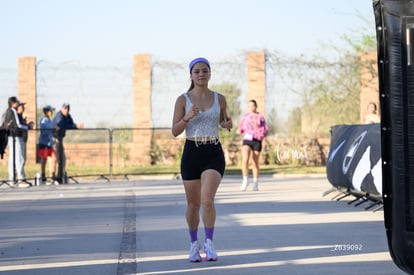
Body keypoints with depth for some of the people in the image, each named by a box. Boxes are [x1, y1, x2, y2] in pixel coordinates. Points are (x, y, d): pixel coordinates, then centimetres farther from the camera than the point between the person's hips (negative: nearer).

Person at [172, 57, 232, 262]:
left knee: (207, 200, -20)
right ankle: (194, 245, 31)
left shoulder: (219, 99, 3)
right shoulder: (183, 99, -2)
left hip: (214, 154, 0)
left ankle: (209, 243, -3)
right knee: (193, 204, 10)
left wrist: (228, 124, -6)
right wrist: (188, 117, -22)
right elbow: (175, 131, -4)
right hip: (192, 153, 0)